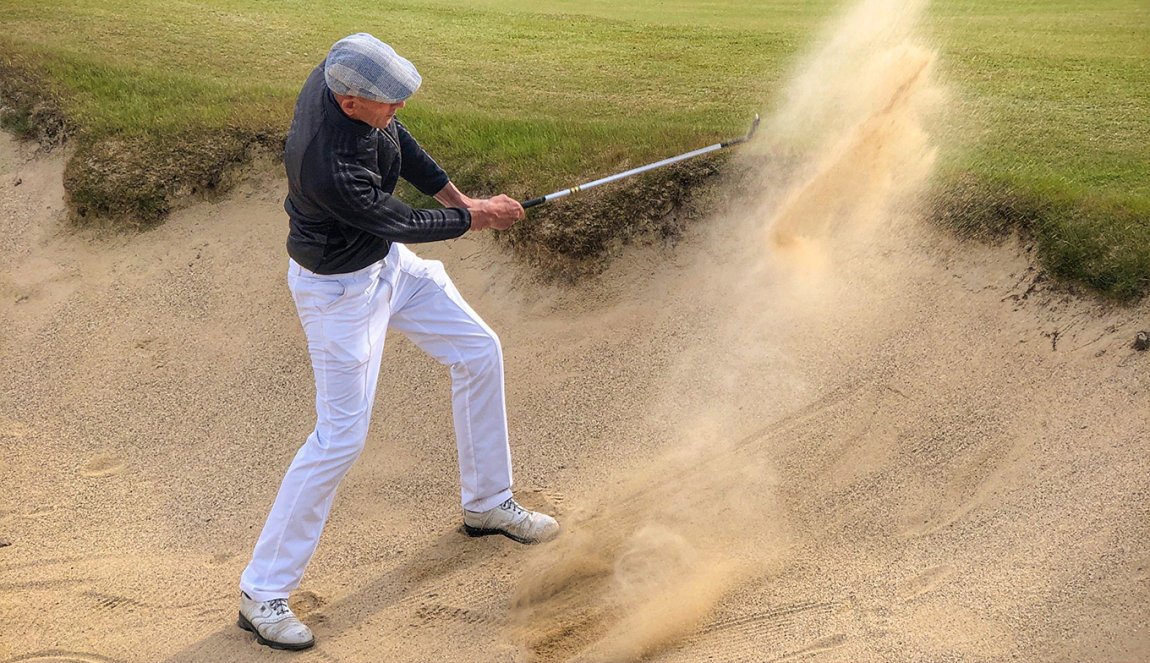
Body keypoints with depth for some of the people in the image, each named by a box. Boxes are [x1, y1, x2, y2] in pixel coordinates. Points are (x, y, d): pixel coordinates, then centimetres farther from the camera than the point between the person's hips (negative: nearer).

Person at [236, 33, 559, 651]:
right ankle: (262, 593, 6)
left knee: (478, 351, 13)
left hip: (388, 261, 9)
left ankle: (487, 504, 31)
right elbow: (401, 224, -24)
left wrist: (454, 194, 1)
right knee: (340, 437, -7)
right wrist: (476, 218, -9)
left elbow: (395, 137, 6)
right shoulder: (329, 165, -37)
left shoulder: (345, 71, -14)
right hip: (340, 287, -9)